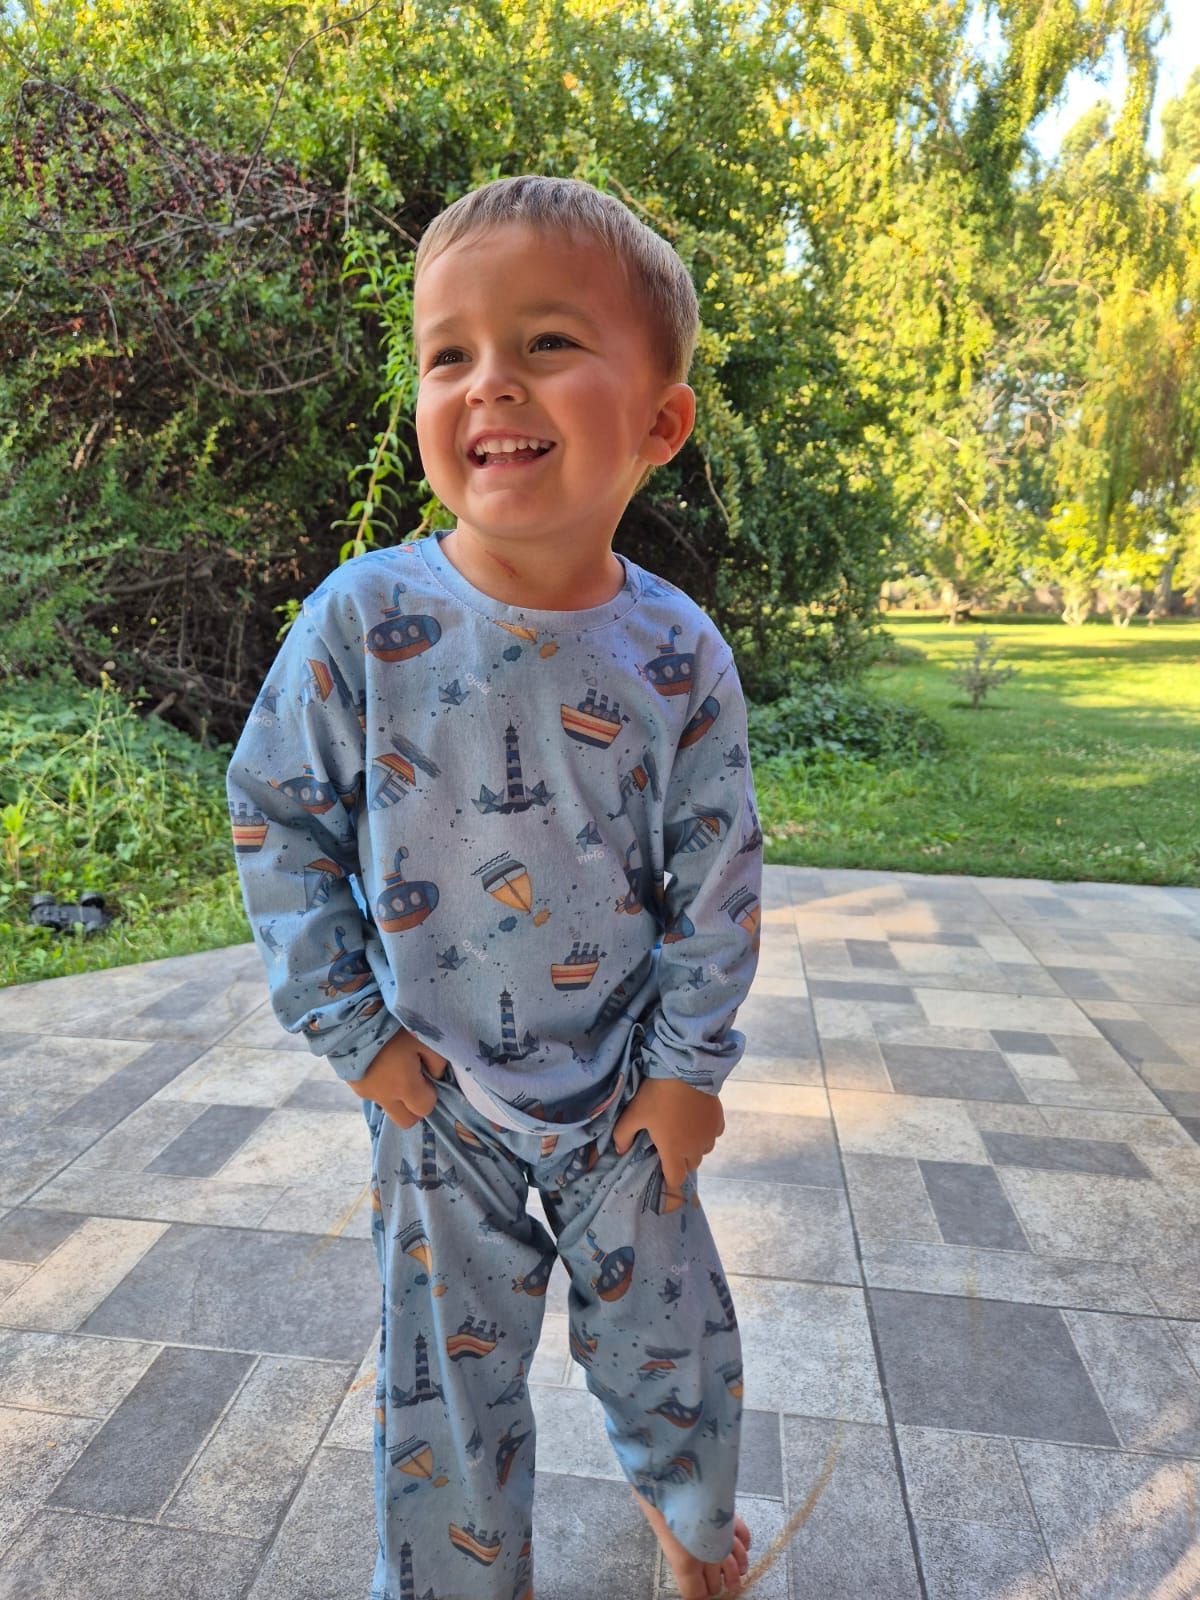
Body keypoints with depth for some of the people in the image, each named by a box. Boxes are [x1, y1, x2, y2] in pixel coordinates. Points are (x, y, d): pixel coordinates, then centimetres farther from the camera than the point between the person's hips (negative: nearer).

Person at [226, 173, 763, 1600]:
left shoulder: (680, 655, -14)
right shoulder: (364, 621, -16)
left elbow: (717, 872, -6)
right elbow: (275, 816, -7)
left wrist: (690, 1062, -2)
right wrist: (350, 1030, -8)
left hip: (623, 1078, 1)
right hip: (435, 1086, 0)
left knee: (664, 1320, 21)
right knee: (446, 1362, 16)